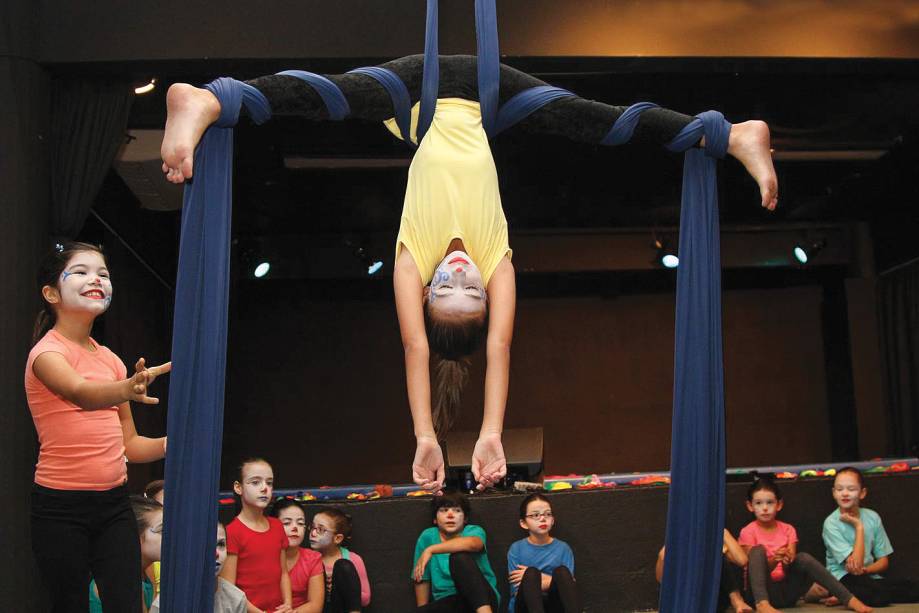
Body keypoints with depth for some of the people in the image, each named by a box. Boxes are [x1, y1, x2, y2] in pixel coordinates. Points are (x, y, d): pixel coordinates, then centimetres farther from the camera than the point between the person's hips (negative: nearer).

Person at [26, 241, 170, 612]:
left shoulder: (110, 359, 11)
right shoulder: (48, 351, -9)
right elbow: (80, 394, -33)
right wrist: (126, 389, -53)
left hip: (114, 502, 5)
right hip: (61, 506, -5)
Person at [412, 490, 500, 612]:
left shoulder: (474, 531, -2)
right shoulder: (427, 536, 4)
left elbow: (472, 544, -28)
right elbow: (422, 579, 10)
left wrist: (430, 550, -29)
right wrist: (423, 608, 3)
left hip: (483, 598, 0)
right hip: (447, 603, 0)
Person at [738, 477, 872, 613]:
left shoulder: (788, 530, 7)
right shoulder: (748, 532, -2)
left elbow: (788, 570, -3)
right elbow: (755, 568, -10)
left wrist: (787, 562, -27)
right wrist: (773, 562, -29)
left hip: (786, 591, 3)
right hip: (762, 591, -3)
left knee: (803, 558, -23)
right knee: (758, 550, -27)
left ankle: (849, 599, -26)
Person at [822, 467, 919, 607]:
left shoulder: (872, 517, 4)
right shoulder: (831, 523, -10)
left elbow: (883, 561, 9)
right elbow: (855, 567, -18)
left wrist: (865, 569, -14)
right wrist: (859, 527, -12)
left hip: (869, 577, 7)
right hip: (843, 578, -7)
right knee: (880, 595, -36)